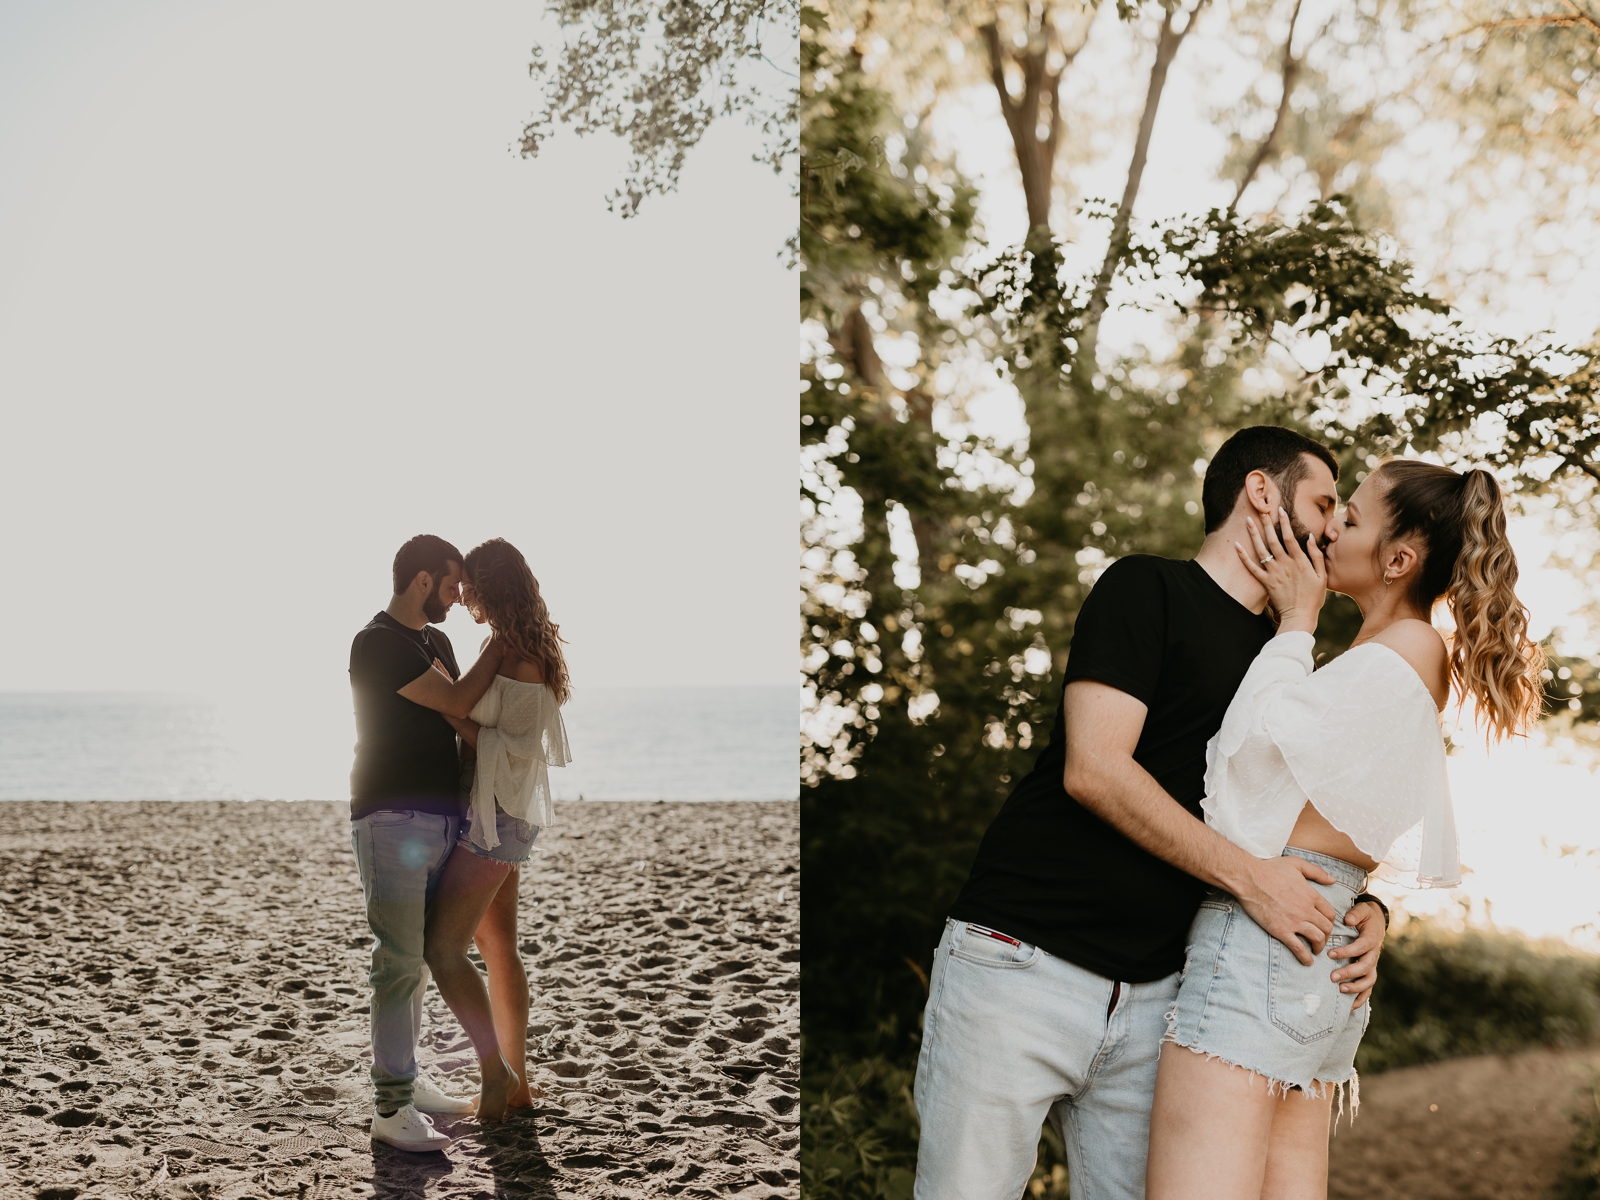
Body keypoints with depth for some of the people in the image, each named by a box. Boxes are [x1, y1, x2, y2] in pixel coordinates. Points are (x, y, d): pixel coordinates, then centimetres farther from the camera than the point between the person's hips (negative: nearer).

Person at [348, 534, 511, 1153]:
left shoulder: (435, 641, 17)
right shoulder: (379, 642, -12)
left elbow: (462, 714, 26)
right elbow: (455, 703, -16)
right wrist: (502, 640, -6)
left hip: (442, 819, 9)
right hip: (392, 819, -9)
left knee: (417, 958, 13)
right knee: (399, 962, -9)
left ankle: (408, 1081, 22)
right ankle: (390, 1110, -6)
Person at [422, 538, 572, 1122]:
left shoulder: (518, 659, -17)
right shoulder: (504, 650, 12)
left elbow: (516, 749, -20)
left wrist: (452, 714, -19)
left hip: (496, 818, -10)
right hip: (497, 817, 10)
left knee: (443, 948, -10)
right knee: (498, 948, 13)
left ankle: (495, 1070, -1)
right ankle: (517, 1084, 19)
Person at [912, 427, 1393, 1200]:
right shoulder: (1148, 589, -3)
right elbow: (1094, 767, -14)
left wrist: (1365, 907, -1)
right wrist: (1247, 876, -17)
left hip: (1150, 993, 7)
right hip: (1024, 959, -6)